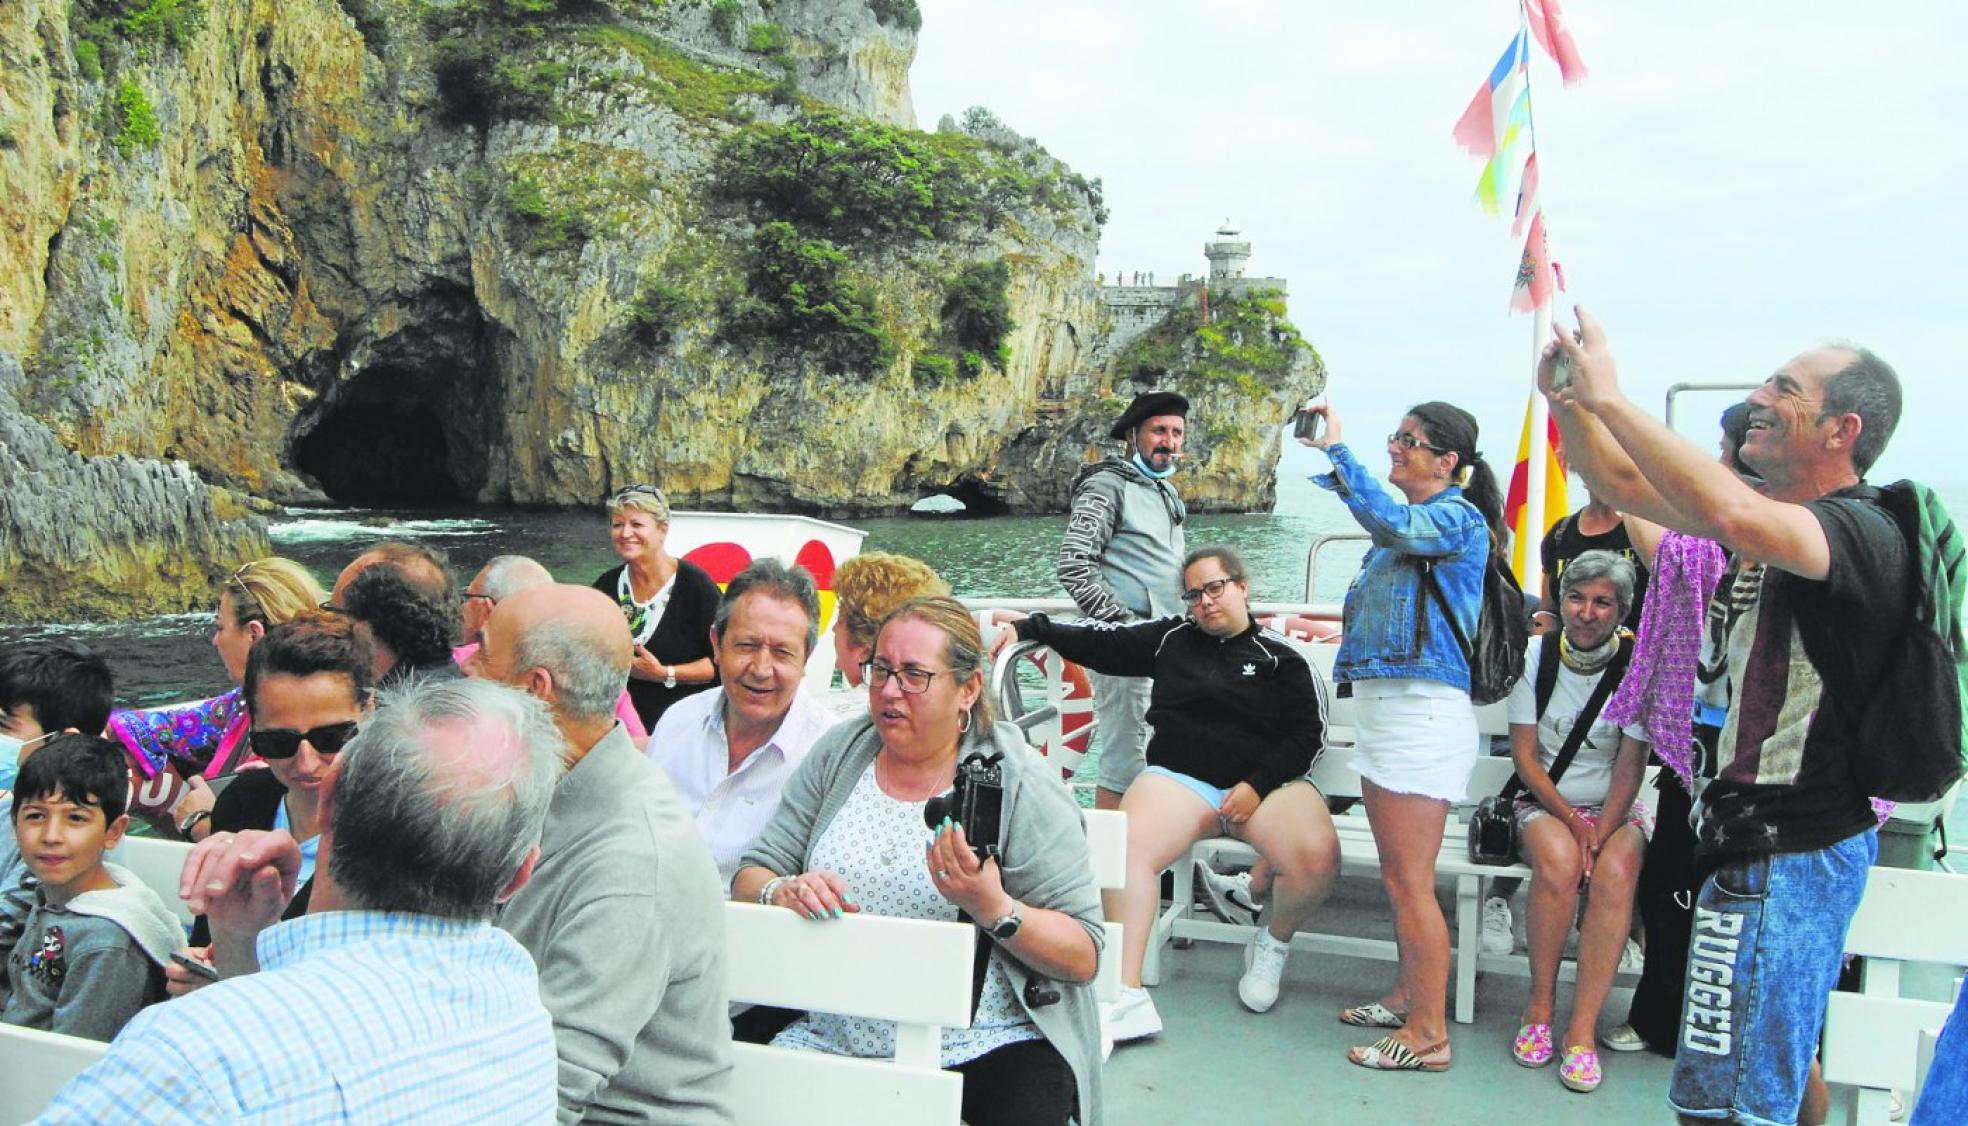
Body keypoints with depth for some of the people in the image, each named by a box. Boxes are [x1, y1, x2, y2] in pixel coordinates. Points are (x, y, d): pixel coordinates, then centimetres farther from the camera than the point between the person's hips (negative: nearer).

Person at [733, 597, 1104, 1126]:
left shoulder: (1019, 784, -5)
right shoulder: (839, 754, 7)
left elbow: (1084, 957, -7)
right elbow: (749, 878, 6)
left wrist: (994, 909, -25)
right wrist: (782, 893, -18)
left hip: (988, 1048, -2)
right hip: (832, 1038, 3)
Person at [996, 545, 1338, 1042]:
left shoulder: (1279, 656, 11)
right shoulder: (1171, 638, 18)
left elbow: (1308, 731, 5)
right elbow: (1100, 643, 19)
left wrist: (1258, 785, -7)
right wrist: (1030, 627, 10)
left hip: (1266, 783, -1)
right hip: (1180, 777, 1)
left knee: (1317, 856, -31)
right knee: (1124, 848, -31)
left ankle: (1274, 941, 3)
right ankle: (1127, 997, -31)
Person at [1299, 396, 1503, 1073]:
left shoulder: (1458, 519, -10)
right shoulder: (1412, 523, 17)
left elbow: (1391, 522, -27)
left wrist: (1338, 448, -22)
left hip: (1422, 709, -10)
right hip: (1383, 707, 10)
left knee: (1409, 882, -6)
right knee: (1398, 876, 17)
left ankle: (1429, 1036, 2)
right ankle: (1410, 998, 30)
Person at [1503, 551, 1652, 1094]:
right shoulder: (1536, 656, -3)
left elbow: (1628, 771, -7)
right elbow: (1525, 755, -3)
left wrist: (1600, 831, -19)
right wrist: (1572, 819, -13)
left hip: (1615, 807, 0)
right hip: (1544, 802, 0)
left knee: (1615, 872, -32)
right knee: (1558, 861, -33)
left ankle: (1581, 1031, -26)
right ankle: (1539, 1006, -16)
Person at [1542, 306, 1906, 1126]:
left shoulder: (1860, 530, -18)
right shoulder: (1776, 517, 11)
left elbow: (1728, 513, -40)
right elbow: (1627, 486, 15)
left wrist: (1610, 395, -33)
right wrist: (1567, 396, -1)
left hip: (1786, 852, -10)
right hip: (1767, 841, 10)